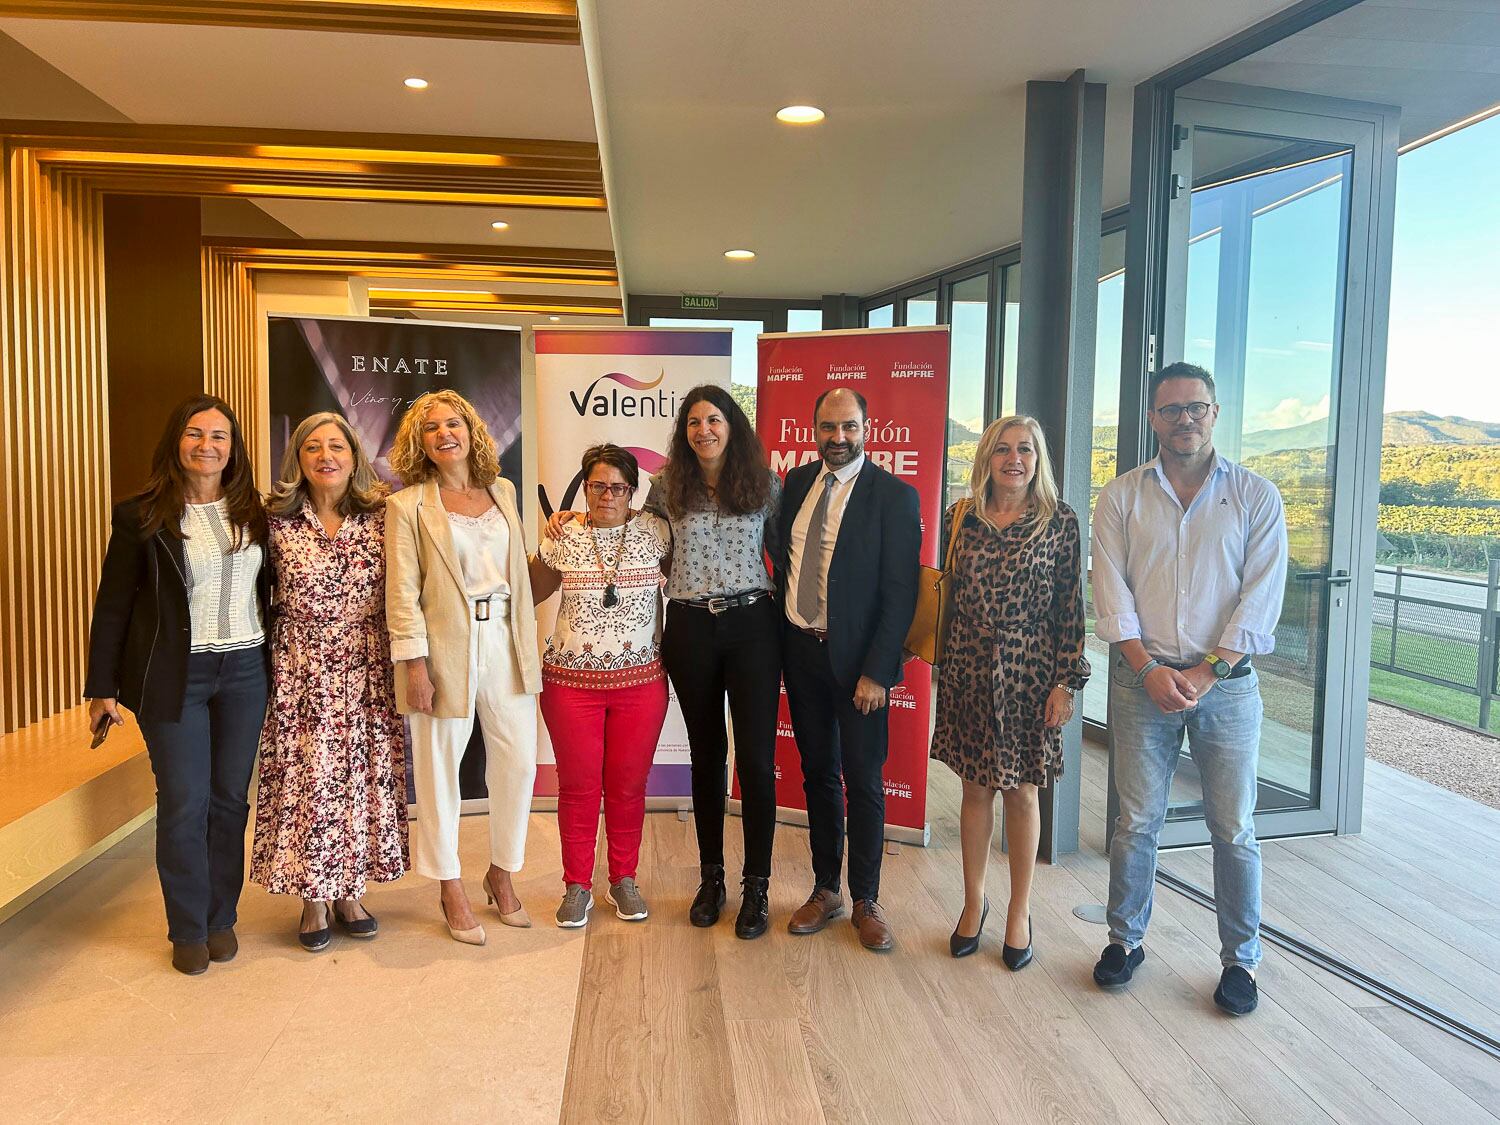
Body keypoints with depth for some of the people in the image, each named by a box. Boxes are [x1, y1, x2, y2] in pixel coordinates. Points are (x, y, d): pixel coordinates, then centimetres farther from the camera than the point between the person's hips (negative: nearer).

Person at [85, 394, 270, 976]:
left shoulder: (252, 513, 8)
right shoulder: (141, 517, -2)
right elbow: (113, 604, 0)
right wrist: (103, 687, -2)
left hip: (245, 671, 3)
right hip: (174, 676, -3)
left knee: (230, 798, 8)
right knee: (184, 804, 1)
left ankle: (222, 919, 22)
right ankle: (189, 930, 16)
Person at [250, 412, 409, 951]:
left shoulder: (381, 517, 1)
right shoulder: (279, 522, 0)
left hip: (367, 677, 1)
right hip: (302, 677, -1)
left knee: (361, 778, 7)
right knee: (307, 780, 3)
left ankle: (348, 891, 24)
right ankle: (314, 900, 19)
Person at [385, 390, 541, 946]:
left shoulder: (503, 491, 12)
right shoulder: (408, 505, -2)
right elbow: (402, 593, -6)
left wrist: (527, 644, 9)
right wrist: (414, 665, -12)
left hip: (504, 643, 4)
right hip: (445, 649, -4)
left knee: (519, 763, 6)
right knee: (439, 770, 7)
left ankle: (502, 872, 28)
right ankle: (451, 890, 24)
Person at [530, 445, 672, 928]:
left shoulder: (655, 532, 0)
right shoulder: (564, 538, 1)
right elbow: (531, 593, 11)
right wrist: (547, 542, -1)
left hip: (640, 680, 0)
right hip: (571, 680, 0)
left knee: (628, 785, 9)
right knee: (578, 785, 7)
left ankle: (624, 880, 27)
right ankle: (577, 886, 22)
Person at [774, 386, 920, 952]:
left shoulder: (894, 496, -10)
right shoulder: (796, 482, 7)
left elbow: (900, 594, -13)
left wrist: (875, 671, -17)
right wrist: (778, 640, 7)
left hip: (856, 658, -5)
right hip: (800, 650, 5)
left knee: (863, 782, 6)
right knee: (818, 773, 15)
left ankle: (866, 901, 22)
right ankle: (825, 890, 29)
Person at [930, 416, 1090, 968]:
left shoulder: (1060, 521, -3)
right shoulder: (962, 516, 3)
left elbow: (1070, 609, -4)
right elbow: (947, 592, 9)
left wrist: (1065, 683, -7)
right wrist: (942, 661, 8)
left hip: (1028, 673, -2)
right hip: (967, 669, 2)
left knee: (1021, 792, 9)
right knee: (975, 788, 11)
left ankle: (1019, 910, 25)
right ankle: (974, 902, 27)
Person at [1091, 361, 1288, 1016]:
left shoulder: (1256, 496, 4)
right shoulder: (1121, 497, 6)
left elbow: (1261, 597, -3)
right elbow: (1111, 592, -1)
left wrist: (1206, 672, -11)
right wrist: (1150, 670, -11)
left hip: (1226, 683, 0)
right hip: (1142, 679, 1)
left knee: (1234, 829, 6)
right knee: (1136, 821, 7)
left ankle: (1241, 959, 23)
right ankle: (1126, 939, 25)